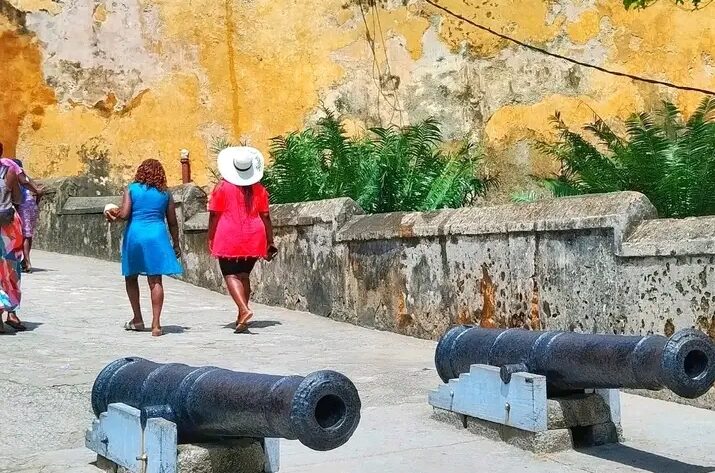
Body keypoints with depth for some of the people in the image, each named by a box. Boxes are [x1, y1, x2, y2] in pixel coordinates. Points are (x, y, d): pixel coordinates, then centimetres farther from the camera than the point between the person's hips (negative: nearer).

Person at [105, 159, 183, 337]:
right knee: (156, 281, -1)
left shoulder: (131, 189, 1)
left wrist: (114, 214, 11)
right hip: (157, 236, 1)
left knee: (131, 277, 18)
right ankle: (156, 324, -6)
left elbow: (124, 214, -10)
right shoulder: (165, 193, 6)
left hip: (134, 235, 0)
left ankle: (138, 320, 21)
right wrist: (176, 244, 17)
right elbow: (172, 222, 7)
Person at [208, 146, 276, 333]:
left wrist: (210, 238, 5)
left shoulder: (222, 187, -5)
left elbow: (214, 215, -4)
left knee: (231, 275, -2)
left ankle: (244, 310, -23)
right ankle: (241, 318, 15)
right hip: (253, 240, 4)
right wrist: (270, 243, 10)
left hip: (229, 239, -4)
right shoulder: (258, 189, 4)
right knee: (244, 275, 13)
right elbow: (265, 216, 4)